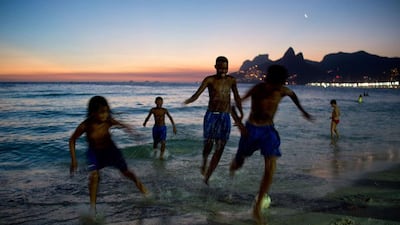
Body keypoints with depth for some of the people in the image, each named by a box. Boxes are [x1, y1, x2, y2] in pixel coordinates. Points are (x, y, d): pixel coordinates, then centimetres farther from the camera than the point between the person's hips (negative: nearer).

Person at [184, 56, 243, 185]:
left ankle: (207, 177, 9)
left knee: (219, 149, -2)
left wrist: (241, 113, 28)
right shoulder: (210, 80, -4)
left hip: (225, 118, 3)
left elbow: (236, 98, 22)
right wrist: (188, 101, -38)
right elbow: (197, 94, -18)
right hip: (211, 116, -3)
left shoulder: (231, 80, 8)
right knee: (208, 145, 2)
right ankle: (204, 161, 38)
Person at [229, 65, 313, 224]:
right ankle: (234, 163, 55)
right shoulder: (256, 90, -22)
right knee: (238, 165, 12)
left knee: (271, 169, -13)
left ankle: (257, 207, -3)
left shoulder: (282, 91, -9)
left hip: (269, 130, 3)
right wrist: (240, 124, -37)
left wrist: (303, 111, 19)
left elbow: (292, 94, 18)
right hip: (251, 130, -3)